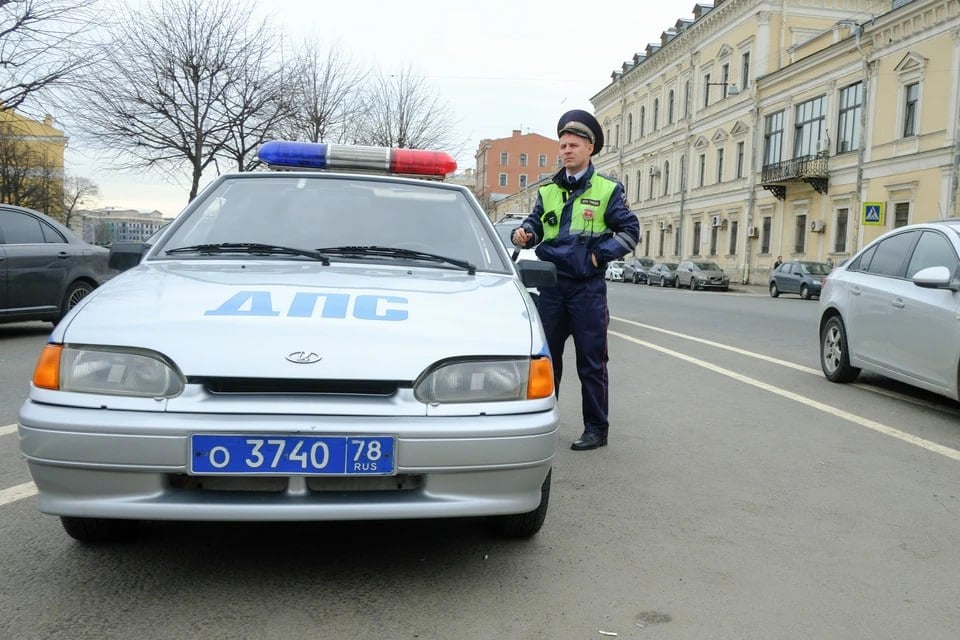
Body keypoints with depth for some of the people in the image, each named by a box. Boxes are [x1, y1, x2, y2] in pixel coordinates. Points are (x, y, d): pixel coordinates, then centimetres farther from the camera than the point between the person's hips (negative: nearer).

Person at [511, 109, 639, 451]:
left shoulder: (608, 190, 0)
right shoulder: (548, 190, 12)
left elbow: (630, 231, 0)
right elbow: (535, 222, 15)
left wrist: (600, 255, -11)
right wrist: (523, 233, -8)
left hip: (587, 286, -4)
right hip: (551, 284, 5)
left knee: (591, 362, 1)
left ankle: (596, 429, 11)